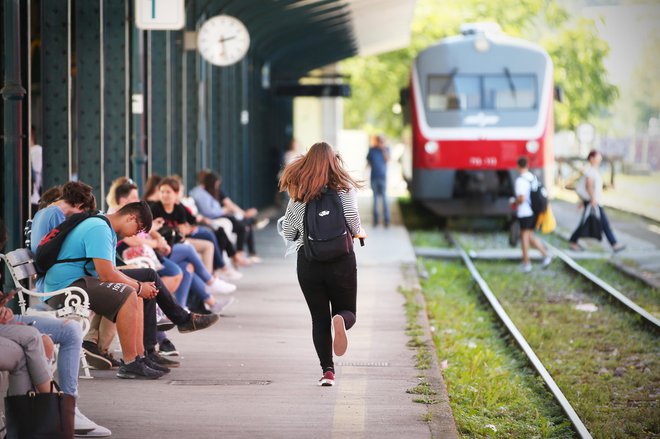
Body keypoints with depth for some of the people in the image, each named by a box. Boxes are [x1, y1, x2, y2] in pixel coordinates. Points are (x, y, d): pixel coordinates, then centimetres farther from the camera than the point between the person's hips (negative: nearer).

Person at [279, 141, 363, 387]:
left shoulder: (298, 194, 3)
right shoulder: (344, 189, -3)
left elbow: (288, 232, 5)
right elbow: (353, 223, -12)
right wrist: (354, 234, 9)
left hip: (308, 262, 1)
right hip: (342, 260, -1)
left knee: (319, 318, 10)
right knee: (347, 311, 13)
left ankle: (327, 370, -1)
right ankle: (340, 320, -23)